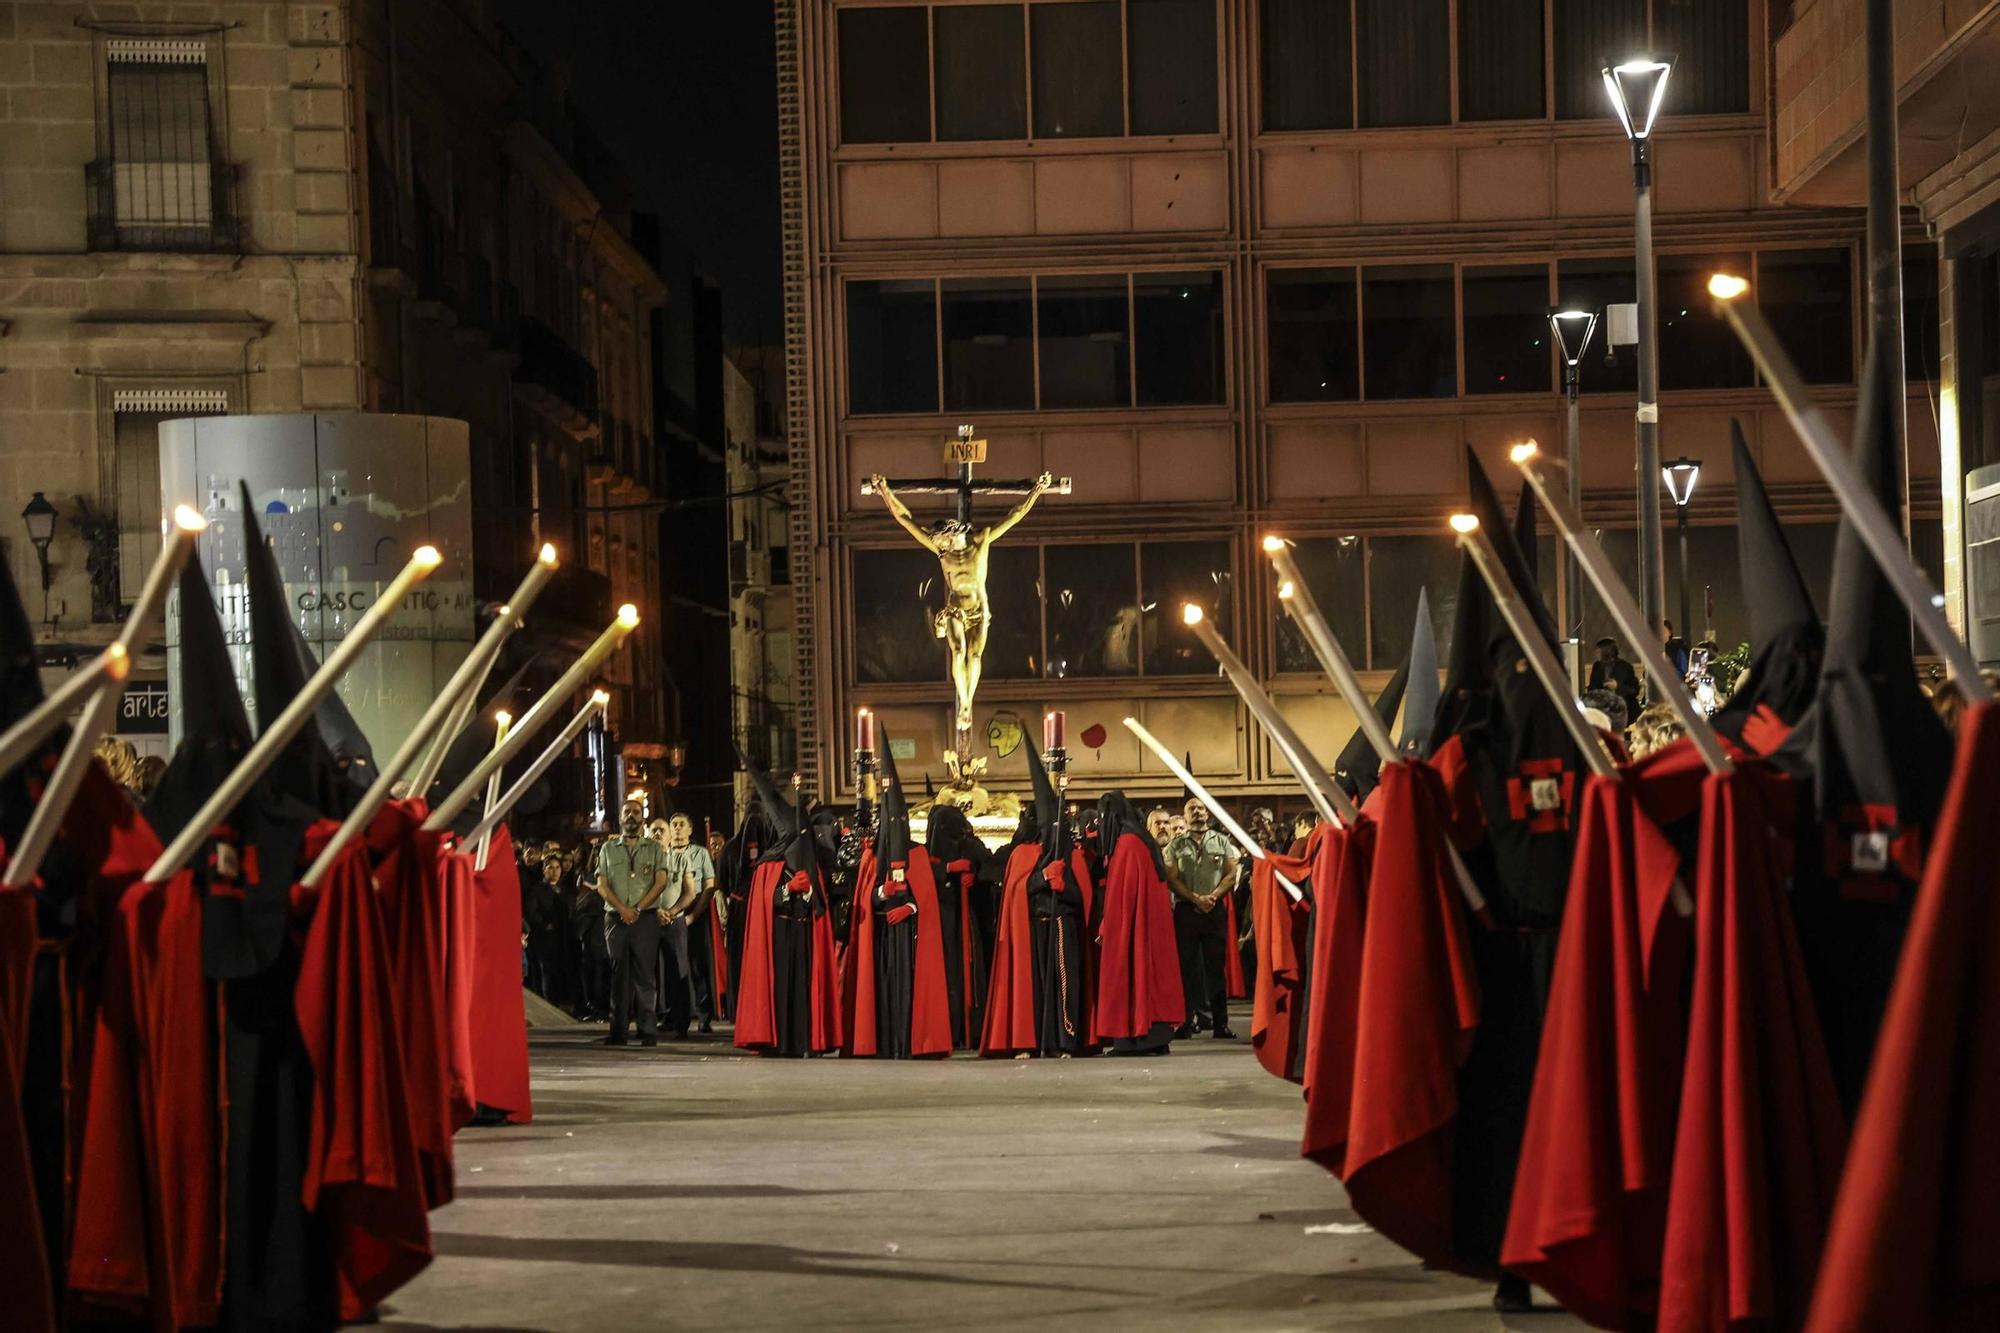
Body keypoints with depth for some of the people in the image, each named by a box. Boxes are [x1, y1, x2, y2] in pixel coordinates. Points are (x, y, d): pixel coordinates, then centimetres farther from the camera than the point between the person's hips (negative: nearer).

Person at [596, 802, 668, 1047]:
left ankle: (648, 1031, -7)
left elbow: (660, 882, 1)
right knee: (619, 974, 1)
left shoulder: (655, 849, 10)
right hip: (615, 919, 2)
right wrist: (622, 909, -8)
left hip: (645, 918, -2)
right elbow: (602, 885, 7)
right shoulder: (608, 849, 15)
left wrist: (637, 909, -10)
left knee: (645, 975, -6)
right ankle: (618, 1031, 2)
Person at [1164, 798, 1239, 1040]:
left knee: (1216, 967, 0)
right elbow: (1172, 879, 1)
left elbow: (1231, 875, 4)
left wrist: (1212, 896, -10)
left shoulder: (1221, 842, 10)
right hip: (1185, 911, 0)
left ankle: (1220, 1022, 1)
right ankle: (1188, 1021, 1)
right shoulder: (1175, 845, 8)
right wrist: (1196, 898, -10)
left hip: (1215, 910, 0)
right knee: (1186, 967, -1)